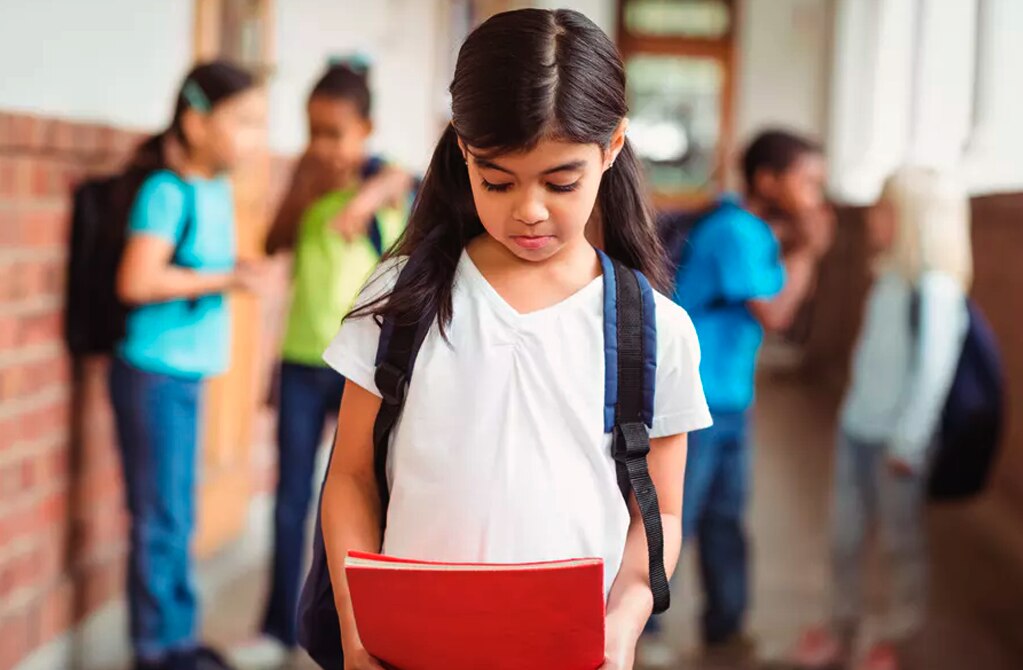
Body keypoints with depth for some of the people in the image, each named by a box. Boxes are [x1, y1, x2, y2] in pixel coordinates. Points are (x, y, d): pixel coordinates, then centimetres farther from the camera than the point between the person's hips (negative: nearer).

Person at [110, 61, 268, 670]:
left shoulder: (219, 187, 8)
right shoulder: (168, 191, -16)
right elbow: (137, 280, -25)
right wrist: (225, 279, -19)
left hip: (188, 374, 8)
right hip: (154, 375, -8)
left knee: (179, 515, 17)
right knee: (161, 518, 1)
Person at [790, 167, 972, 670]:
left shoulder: (934, 290, -18)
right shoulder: (888, 279, 7)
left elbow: (933, 373, -19)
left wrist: (907, 444, -17)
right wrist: (856, 414, 14)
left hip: (896, 442, -8)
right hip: (857, 429, 8)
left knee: (902, 542, 8)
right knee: (845, 537, 16)